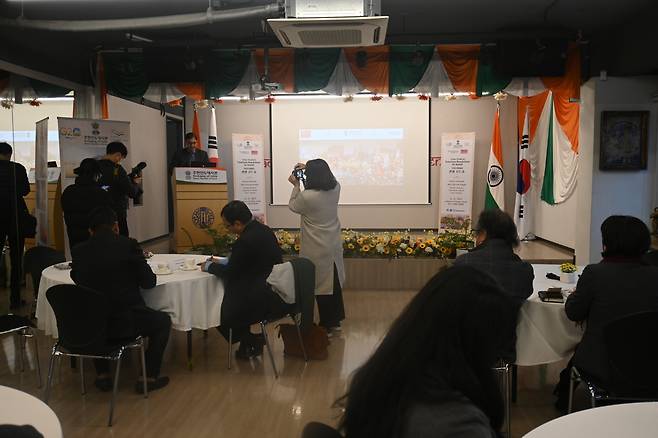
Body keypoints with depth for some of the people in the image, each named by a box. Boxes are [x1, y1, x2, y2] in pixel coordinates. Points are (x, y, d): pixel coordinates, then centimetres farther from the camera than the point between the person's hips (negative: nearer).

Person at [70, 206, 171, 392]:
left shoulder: (78, 251, 0)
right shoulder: (128, 245, -9)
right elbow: (149, 282, -2)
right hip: (125, 322, -4)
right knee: (163, 321, 21)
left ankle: (102, 375, 35)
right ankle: (149, 377, 20)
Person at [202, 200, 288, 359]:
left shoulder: (246, 241, -23)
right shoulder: (264, 230, 5)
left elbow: (230, 272, -10)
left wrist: (209, 266, 7)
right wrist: (219, 263, 17)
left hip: (268, 300, -9)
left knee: (222, 312, 8)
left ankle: (253, 341, 20)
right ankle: (248, 342, 26)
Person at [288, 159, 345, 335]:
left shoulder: (307, 196, -23)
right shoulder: (335, 189, -5)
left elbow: (293, 206, -1)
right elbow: (326, 176, 19)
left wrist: (296, 185, 8)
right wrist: (308, 168, 21)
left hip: (318, 250, -6)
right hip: (334, 246, 7)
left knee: (321, 286, 5)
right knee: (334, 283, 17)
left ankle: (327, 325, 15)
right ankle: (335, 321, 30)